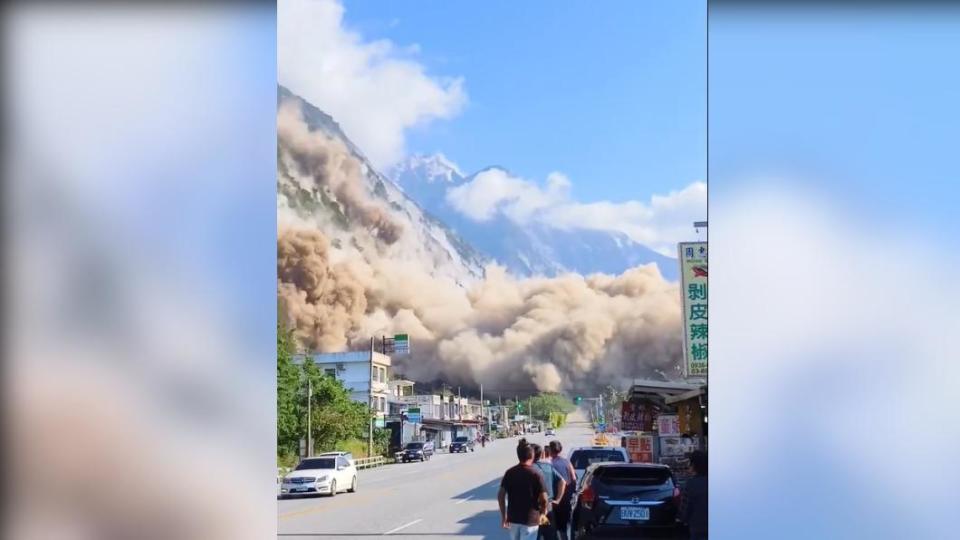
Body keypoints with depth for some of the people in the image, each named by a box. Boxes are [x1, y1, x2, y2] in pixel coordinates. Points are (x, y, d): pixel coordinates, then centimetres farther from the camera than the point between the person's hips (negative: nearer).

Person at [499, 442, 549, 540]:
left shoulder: (509, 473, 0)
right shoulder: (535, 475, -12)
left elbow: (500, 495, 0)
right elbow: (543, 498, -14)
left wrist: (503, 516, 8)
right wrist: (543, 513, 6)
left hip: (513, 518, 5)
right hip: (530, 519, -4)